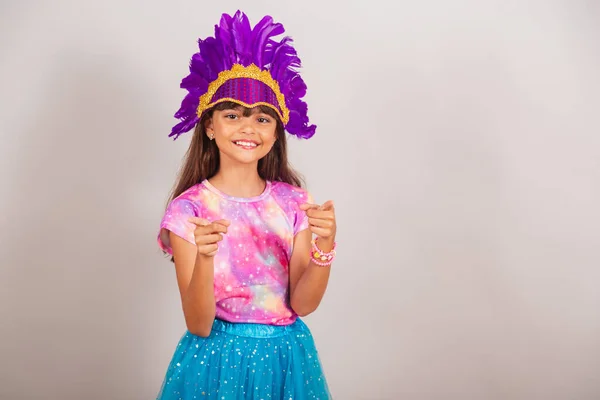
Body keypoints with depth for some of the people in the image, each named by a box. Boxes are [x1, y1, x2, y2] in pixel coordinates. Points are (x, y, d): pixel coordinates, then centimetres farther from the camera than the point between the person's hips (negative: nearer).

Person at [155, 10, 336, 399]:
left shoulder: (294, 202, -4)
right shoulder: (187, 209, -12)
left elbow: (302, 304, -8)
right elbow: (199, 325, -14)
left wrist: (324, 247, -24)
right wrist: (205, 257, -31)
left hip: (287, 357, 3)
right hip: (218, 360, -2)